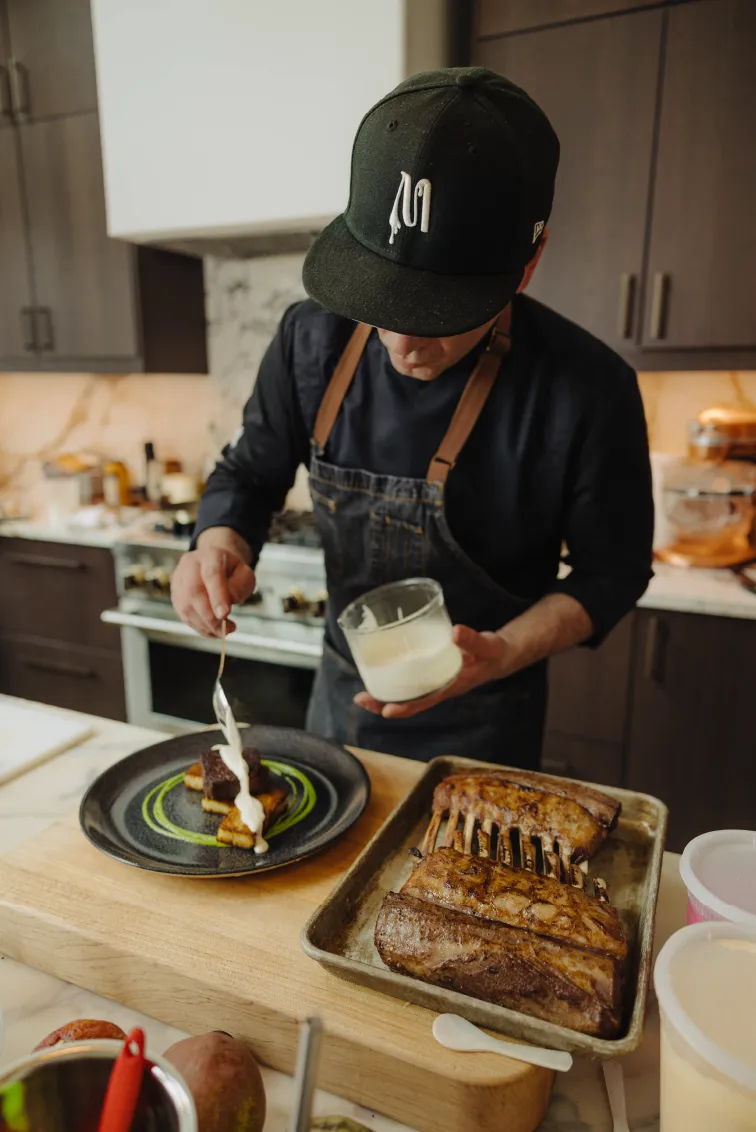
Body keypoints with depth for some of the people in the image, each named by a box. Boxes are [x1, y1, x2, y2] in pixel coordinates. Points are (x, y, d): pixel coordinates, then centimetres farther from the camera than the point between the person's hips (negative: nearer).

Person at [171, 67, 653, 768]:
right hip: (340, 694, 5)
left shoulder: (589, 391, -25)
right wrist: (219, 548, -21)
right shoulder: (313, 338, -14)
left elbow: (611, 570, -12)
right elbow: (250, 472, 0)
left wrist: (500, 654, -27)